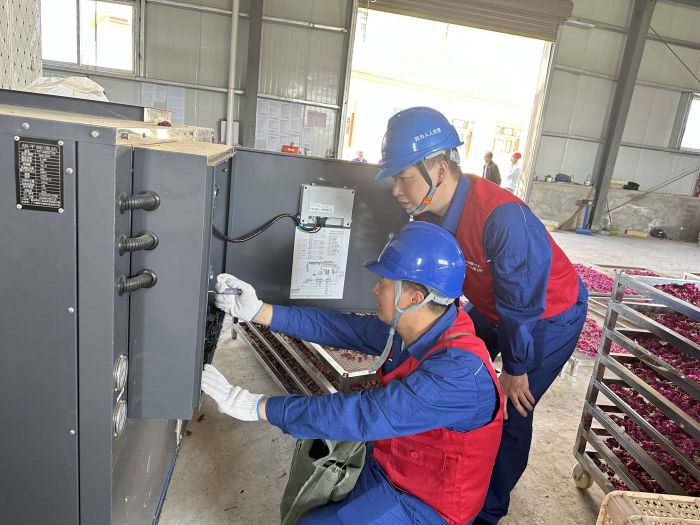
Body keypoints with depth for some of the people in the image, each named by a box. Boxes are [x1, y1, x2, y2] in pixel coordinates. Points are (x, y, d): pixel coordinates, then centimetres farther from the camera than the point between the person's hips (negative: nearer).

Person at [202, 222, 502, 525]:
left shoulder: (460, 372, -35)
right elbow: (342, 328, -5)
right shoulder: (414, 327, -10)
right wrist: (256, 311, -7)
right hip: (384, 462, 7)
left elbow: (364, 415, -38)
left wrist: (255, 406, -34)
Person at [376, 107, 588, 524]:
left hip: (548, 317, -6)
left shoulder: (504, 219, -40)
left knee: (511, 413, 0)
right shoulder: (429, 212, -16)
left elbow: (521, 307, -28)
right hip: (488, 309, 7)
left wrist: (515, 370, -15)